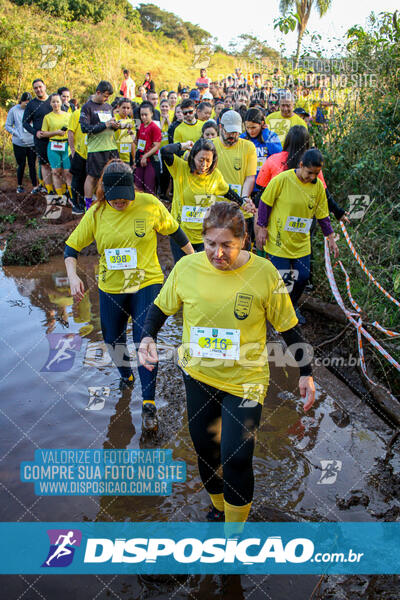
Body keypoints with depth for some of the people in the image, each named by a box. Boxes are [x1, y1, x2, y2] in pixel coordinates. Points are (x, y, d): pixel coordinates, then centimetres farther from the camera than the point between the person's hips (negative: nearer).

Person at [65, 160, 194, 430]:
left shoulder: (149, 204, -11)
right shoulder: (96, 214, -6)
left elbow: (174, 230, 4)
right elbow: (72, 247, 0)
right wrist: (73, 276, -17)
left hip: (146, 283, -3)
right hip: (110, 288, 3)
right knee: (113, 338, 16)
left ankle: (149, 403, 4)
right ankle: (126, 376, 48)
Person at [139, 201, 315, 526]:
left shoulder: (264, 273, -14)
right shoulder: (187, 267, -10)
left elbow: (287, 326, -3)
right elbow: (161, 307, 5)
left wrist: (306, 373, 1)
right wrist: (148, 336, -14)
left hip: (245, 381, -3)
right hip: (198, 375, 3)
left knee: (236, 458, -11)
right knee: (205, 449, 19)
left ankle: (236, 524, 20)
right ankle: (219, 507, 49)